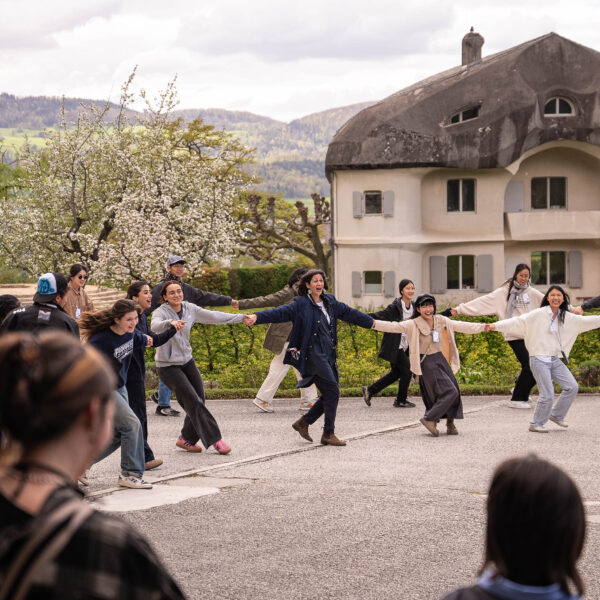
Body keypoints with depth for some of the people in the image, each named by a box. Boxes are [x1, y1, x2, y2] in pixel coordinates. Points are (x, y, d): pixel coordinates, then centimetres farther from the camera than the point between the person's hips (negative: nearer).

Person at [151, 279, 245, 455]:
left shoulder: (190, 309, 0)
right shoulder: (161, 312, -16)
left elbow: (213, 317, 4)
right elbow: (155, 326, -38)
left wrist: (242, 317, 1)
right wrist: (171, 323, -59)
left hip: (187, 361, 6)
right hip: (168, 366, -6)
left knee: (199, 402, 3)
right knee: (193, 402, -14)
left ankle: (186, 439, 22)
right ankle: (214, 440, -11)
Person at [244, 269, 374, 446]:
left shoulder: (330, 302, 14)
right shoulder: (301, 304, -6)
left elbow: (350, 314, 25)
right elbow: (280, 312, -17)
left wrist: (373, 323, 32)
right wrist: (257, 317, -32)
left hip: (328, 355, 8)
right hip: (312, 355, -8)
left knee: (330, 394, 6)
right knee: (332, 391, -11)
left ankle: (303, 423, 21)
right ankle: (328, 434, -1)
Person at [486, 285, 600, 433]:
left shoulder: (567, 318, 9)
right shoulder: (538, 315, -8)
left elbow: (585, 321, 17)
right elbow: (518, 321, -13)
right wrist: (496, 325, -22)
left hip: (555, 359, 6)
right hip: (539, 359, -6)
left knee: (572, 387, 1)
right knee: (547, 395, -10)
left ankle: (556, 415, 21)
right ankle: (535, 424, 9)